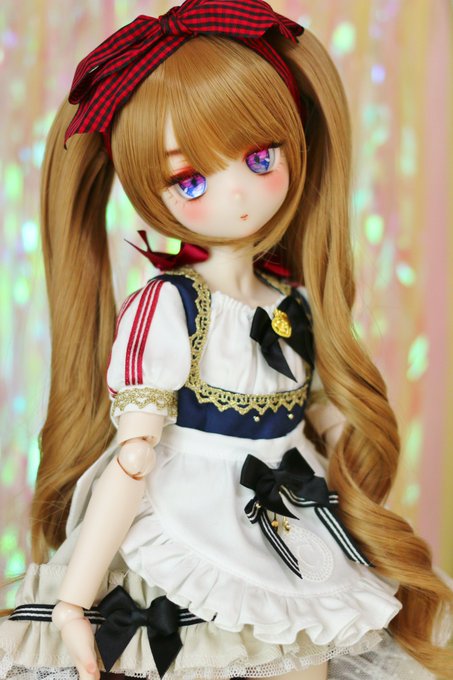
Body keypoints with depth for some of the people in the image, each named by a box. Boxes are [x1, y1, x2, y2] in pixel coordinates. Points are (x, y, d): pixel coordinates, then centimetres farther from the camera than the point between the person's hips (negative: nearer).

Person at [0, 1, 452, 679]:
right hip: (187, 573, -5)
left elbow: (334, 427, 11)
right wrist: (74, 602, -18)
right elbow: (134, 463, -17)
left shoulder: (298, 304, 4)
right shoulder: (164, 309, -14)